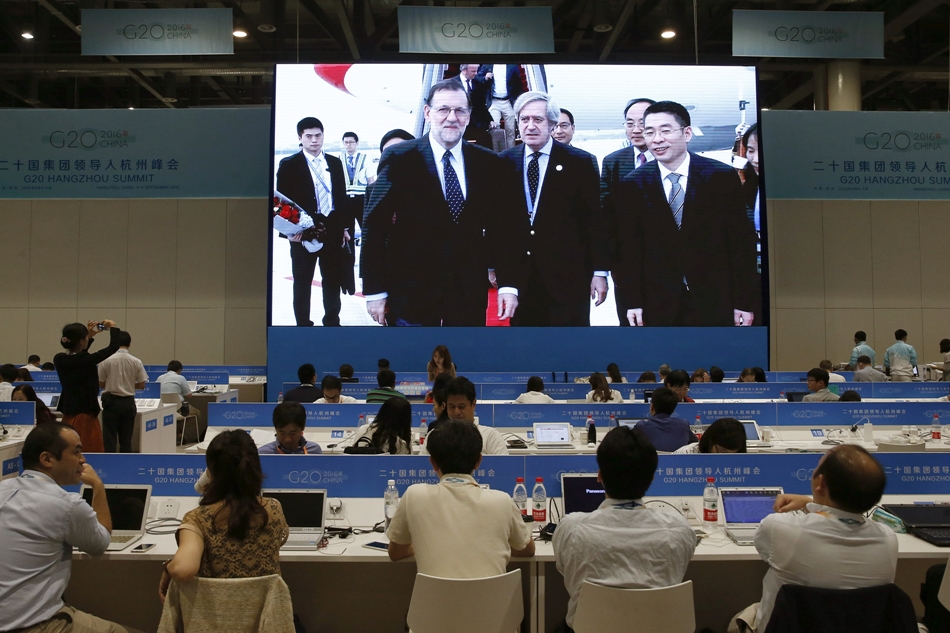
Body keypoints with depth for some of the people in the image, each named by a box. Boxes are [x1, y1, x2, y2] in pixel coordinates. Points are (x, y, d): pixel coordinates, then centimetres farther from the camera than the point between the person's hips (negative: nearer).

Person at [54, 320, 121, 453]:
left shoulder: (59, 359, 0)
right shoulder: (86, 360, -19)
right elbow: (113, 347, -10)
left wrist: (89, 337, 24)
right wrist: (113, 327, 6)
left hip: (68, 416, 8)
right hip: (85, 416, -7)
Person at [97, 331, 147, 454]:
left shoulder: (106, 360, -8)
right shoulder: (136, 362, -5)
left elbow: (100, 384, -2)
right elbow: (142, 385, -1)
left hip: (111, 401, -2)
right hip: (128, 402, 2)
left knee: (110, 439, 4)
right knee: (126, 439, 9)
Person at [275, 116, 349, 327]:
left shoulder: (335, 163, 11)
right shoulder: (289, 165, -2)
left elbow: (341, 197, 13)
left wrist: (344, 227, 9)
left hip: (333, 229, 4)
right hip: (304, 231, -4)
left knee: (333, 280, 11)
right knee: (303, 282, 4)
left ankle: (332, 322, 23)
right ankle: (303, 324, 14)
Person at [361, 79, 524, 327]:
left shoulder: (488, 163, 4)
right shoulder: (399, 159, -5)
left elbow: (501, 227, 6)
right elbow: (375, 227, -5)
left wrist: (508, 284, -1)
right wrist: (374, 290, -7)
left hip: (470, 294, 3)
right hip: (411, 294, -2)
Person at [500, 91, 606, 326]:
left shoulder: (579, 162, -2)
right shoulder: (505, 162, 5)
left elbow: (595, 220, -2)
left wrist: (600, 271, -5)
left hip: (568, 278, -2)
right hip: (519, 279, 2)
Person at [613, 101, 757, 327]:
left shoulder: (722, 176, -4)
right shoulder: (632, 184, 0)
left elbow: (742, 242, -2)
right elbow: (628, 247, 1)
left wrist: (744, 302, -4)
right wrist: (633, 302, -3)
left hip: (714, 302, 0)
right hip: (658, 306, 1)